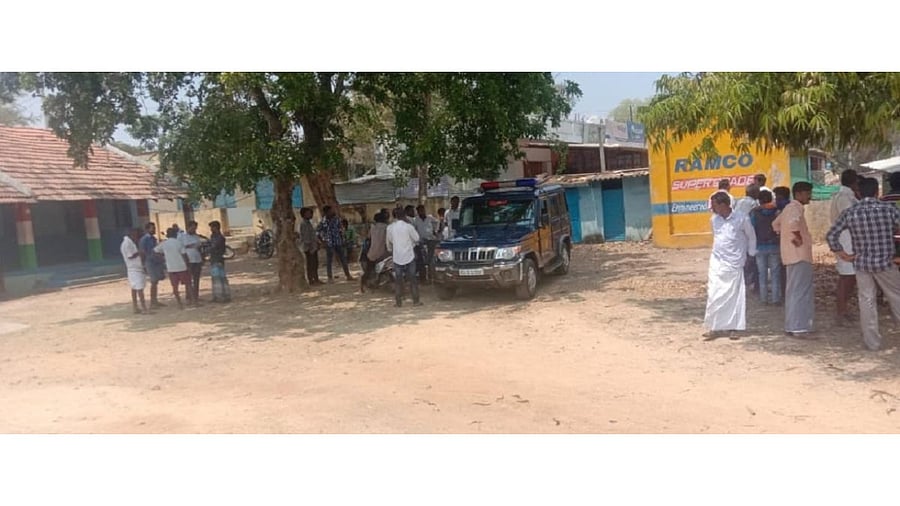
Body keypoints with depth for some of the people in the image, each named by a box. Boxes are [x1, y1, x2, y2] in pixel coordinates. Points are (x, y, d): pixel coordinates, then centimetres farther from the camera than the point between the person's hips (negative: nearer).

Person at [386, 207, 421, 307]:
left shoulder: (390, 227, -2)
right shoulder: (408, 226, -11)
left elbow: (388, 241, 13)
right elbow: (416, 238, 0)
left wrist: (390, 249, 32)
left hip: (397, 257, 2)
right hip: (409, 256, -2)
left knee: (398, 280, 8)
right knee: (412, 279, 6)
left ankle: (398, 302, 8)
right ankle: (416, 301, 8)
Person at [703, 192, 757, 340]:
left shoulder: (742, 218, -9)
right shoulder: (714, 219, 2)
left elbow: (751, 237, 4)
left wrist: (751, 254, 6)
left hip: (734, 264, -3)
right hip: (717, 263, 3)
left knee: (734, 297, 4)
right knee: (714, 296, 1)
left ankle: (733, 327, 15)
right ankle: (715, 328, 9)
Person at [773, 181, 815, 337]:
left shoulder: (790, 207, 18)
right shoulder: (795, 207, -13)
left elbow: (776, 223, 30)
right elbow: (793, 221, -36)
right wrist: (797, 238, -24)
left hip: (794, 255, 10)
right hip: (799, 255, -10)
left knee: (794, 291, 14)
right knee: (801, 292, -10)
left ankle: (791, 326, 19)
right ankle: (799, 328, -11)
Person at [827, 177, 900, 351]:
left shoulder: (849, 213, -3)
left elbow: (831, 236, -4)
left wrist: (844, 255, 3)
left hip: (861, 264, 1)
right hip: (885, 263, -1)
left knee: (867, 302, 8)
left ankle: (872, 342, 12)